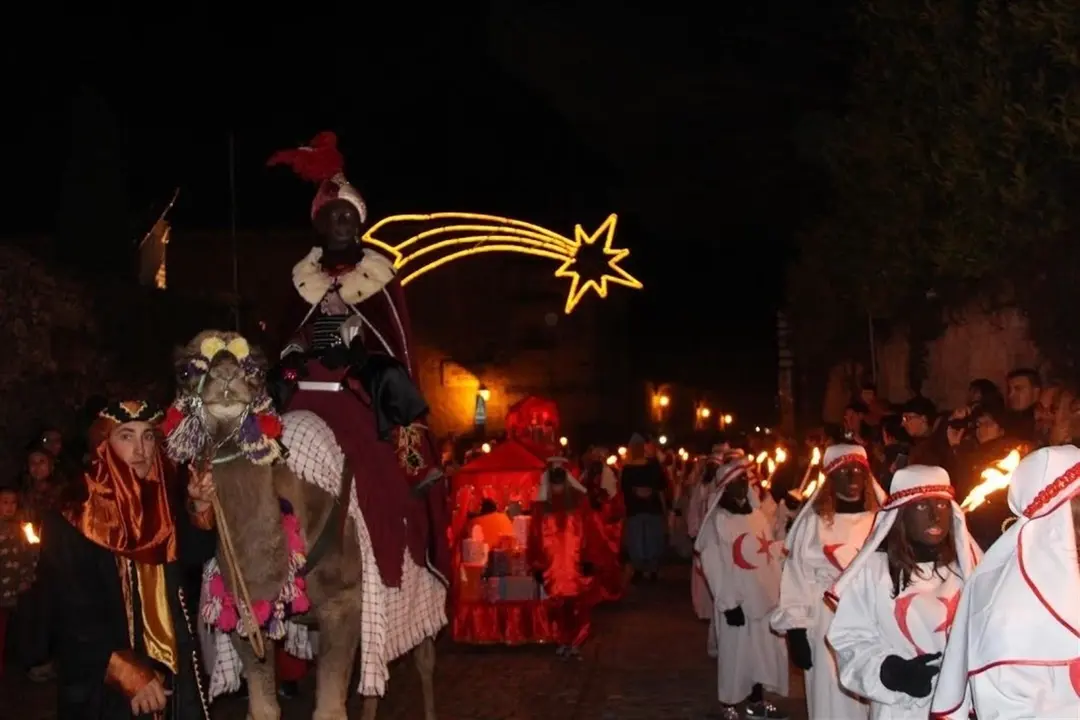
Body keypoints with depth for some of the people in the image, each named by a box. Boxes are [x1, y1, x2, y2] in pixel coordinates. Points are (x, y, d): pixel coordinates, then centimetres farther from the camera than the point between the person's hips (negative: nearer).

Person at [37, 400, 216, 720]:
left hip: (170, 663, 5)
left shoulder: (162, 497, 5)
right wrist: (125, 671, -26)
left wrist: (199, 507, -18)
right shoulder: (75, 516, -13)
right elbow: (76, 612, -18)